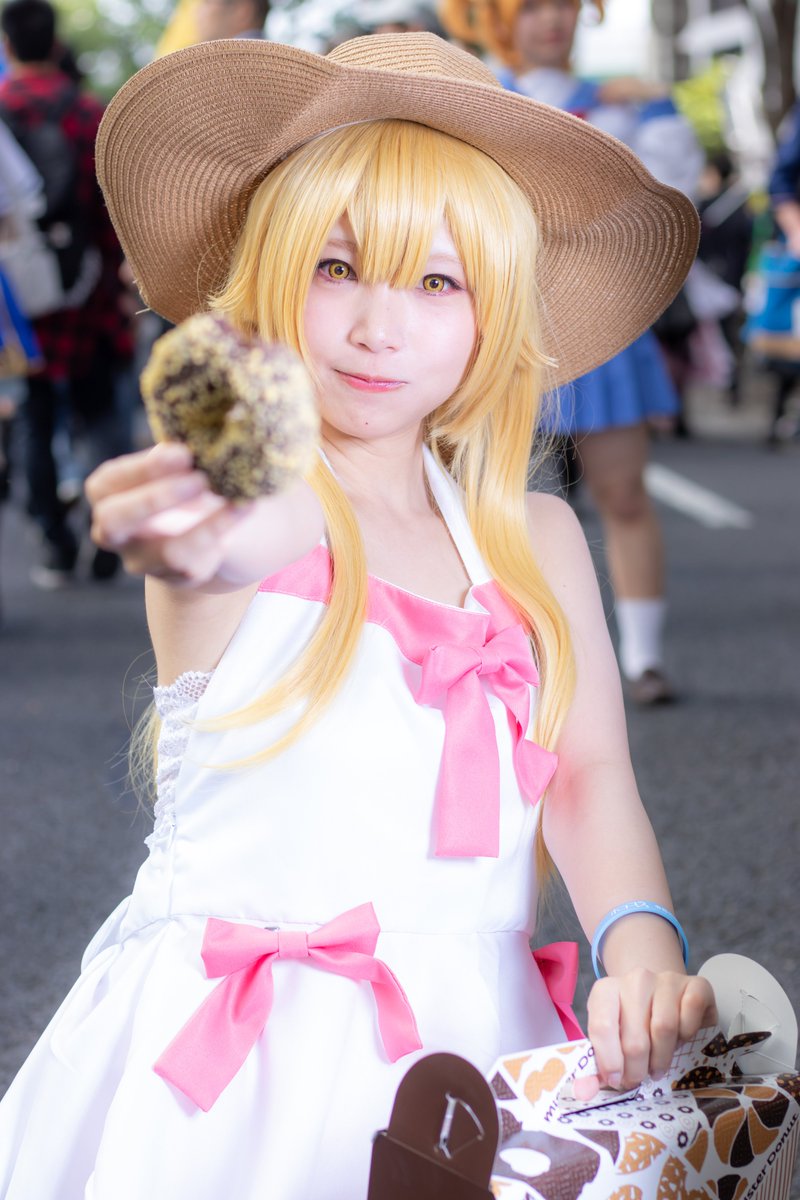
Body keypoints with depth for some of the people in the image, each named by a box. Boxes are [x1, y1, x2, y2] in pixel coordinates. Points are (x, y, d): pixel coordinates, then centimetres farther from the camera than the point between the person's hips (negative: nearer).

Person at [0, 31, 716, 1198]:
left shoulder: (537, 540, 11)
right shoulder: (253, 504, -5)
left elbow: (590, 774, 3)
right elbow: (252, 533, -28)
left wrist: (639, 939, -17)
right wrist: (189, 543, -52)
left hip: (475, 1041, 4)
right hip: (242, 1071, -4)